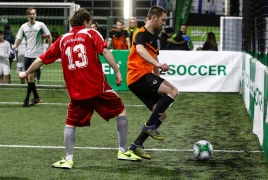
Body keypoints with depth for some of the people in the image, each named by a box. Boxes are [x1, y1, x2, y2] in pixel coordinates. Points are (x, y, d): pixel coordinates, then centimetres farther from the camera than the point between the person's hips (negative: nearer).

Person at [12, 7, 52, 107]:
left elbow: (49, 37, 3)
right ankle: (36, 97, 22)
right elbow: (19, 39, 6)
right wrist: (14, 46, -13)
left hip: (37, 55, -5)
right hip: (27, 54, 5)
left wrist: (48, 49, -3)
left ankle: (27, 100, -8)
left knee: (30, 76, -12)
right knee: (28, 77, 7)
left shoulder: (40, 25, -4)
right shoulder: (24, 26, 6)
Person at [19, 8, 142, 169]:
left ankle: (68, 159, 7)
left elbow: (41, 60, 20)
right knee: (121, 110, 14)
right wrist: (117, 71, -11)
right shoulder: (91, 34, 4)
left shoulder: (62, 40, 14)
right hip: (98, 87, -3)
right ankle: (123, 151, 14)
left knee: (71, 124, 17)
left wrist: (26, 73, 33)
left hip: (76, 92, 3)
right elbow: (105, 51, -12)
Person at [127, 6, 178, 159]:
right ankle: (150, 126, -15)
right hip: (138, 76, -9)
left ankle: (137, 145, 11)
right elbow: (140, 50, -33)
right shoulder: (141, 34, -10)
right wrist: (157, 64, -47)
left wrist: (158, 81, 30)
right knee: (173, 91, -22)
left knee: (162, 114, 7)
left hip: (145, 78, 9)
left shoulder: (154, 37, 19)